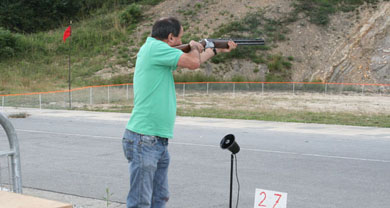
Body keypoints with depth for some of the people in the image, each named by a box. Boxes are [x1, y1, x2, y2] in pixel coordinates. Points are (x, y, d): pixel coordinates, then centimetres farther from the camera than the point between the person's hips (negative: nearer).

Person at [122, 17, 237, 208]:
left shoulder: (157, 51, 17)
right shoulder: (155, 47, -13)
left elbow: (190, 62, 32)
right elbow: (193, 63, -19)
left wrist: (218, 50, 38)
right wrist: (194, 46, 3)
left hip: (160, 141, 10)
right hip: (143, 140, -10)